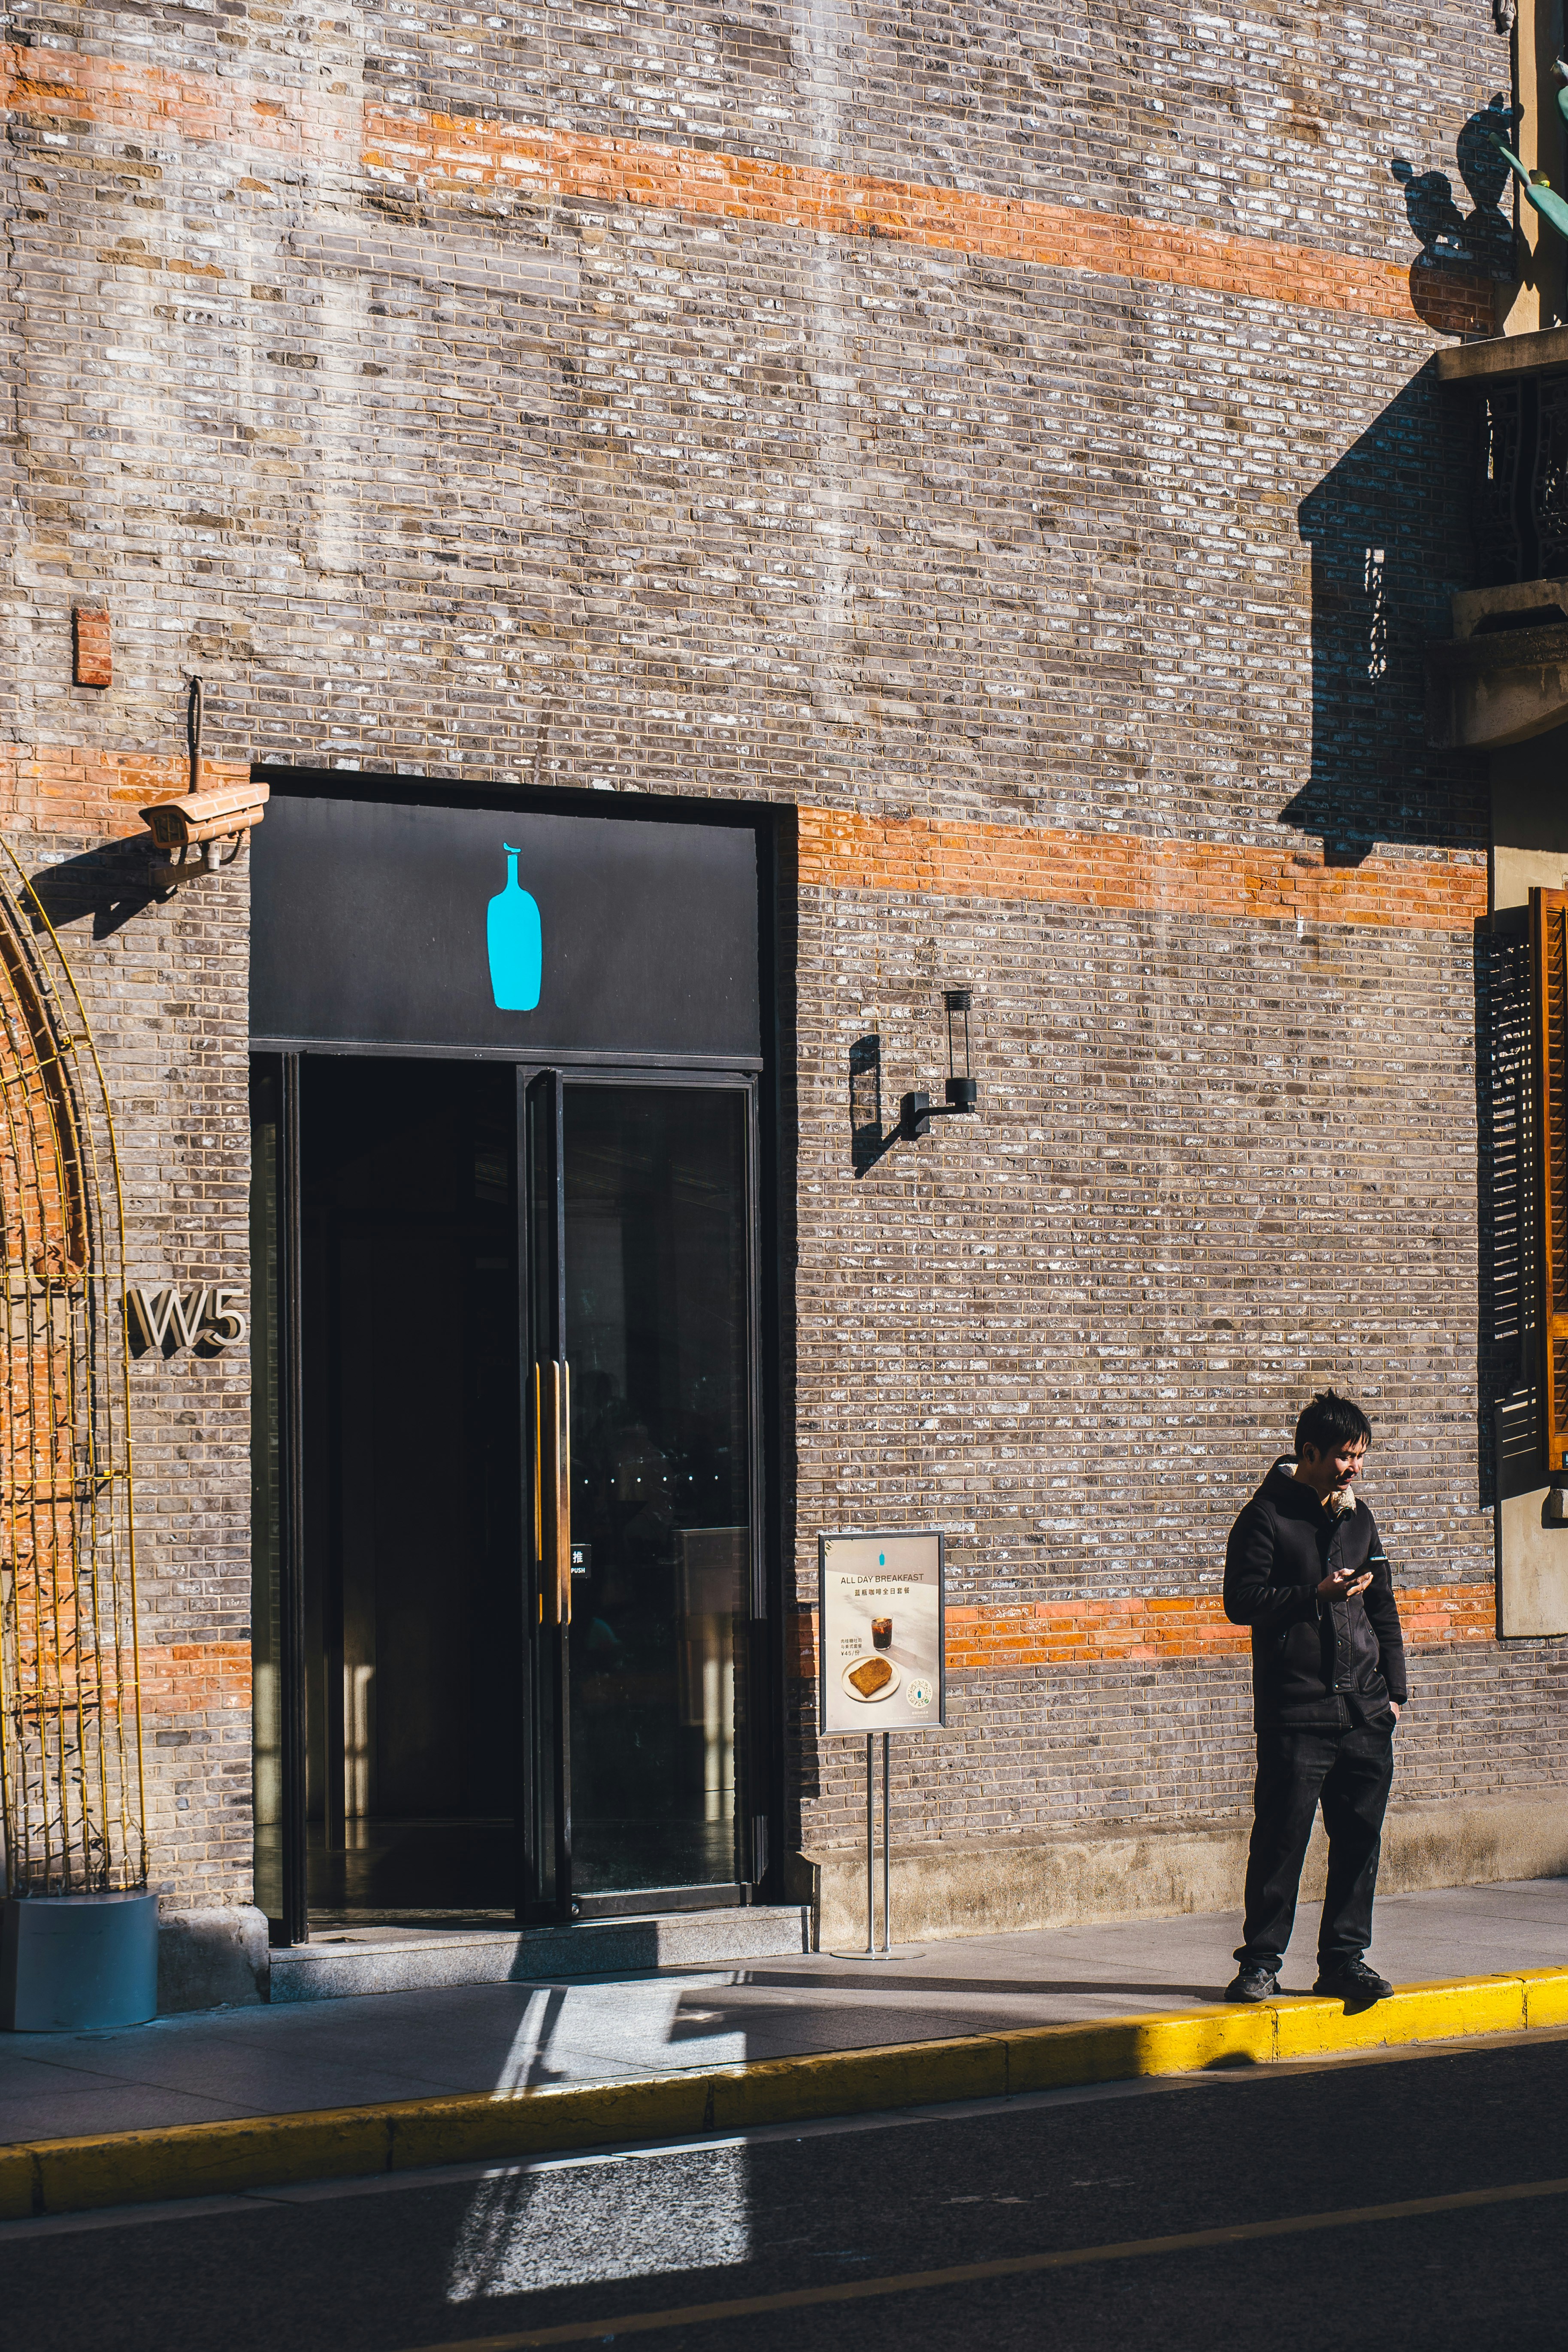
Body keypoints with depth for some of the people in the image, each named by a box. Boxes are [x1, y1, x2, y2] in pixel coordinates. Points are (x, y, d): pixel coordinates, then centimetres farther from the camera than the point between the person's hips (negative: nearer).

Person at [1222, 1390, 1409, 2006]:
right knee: (1281, 1839, -4)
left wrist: (1394, 1689, 16)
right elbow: (1242, 1602, -8)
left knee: (1359, 1839, 5)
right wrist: (1318, 1595, -17)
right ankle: (1261, 1961, 5)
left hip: (1365, 1714, 6)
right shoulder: (1267, 1516, -2)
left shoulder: (1358, 1517, 17)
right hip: (1295, 1712, -6)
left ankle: (1343, 1960, 12)